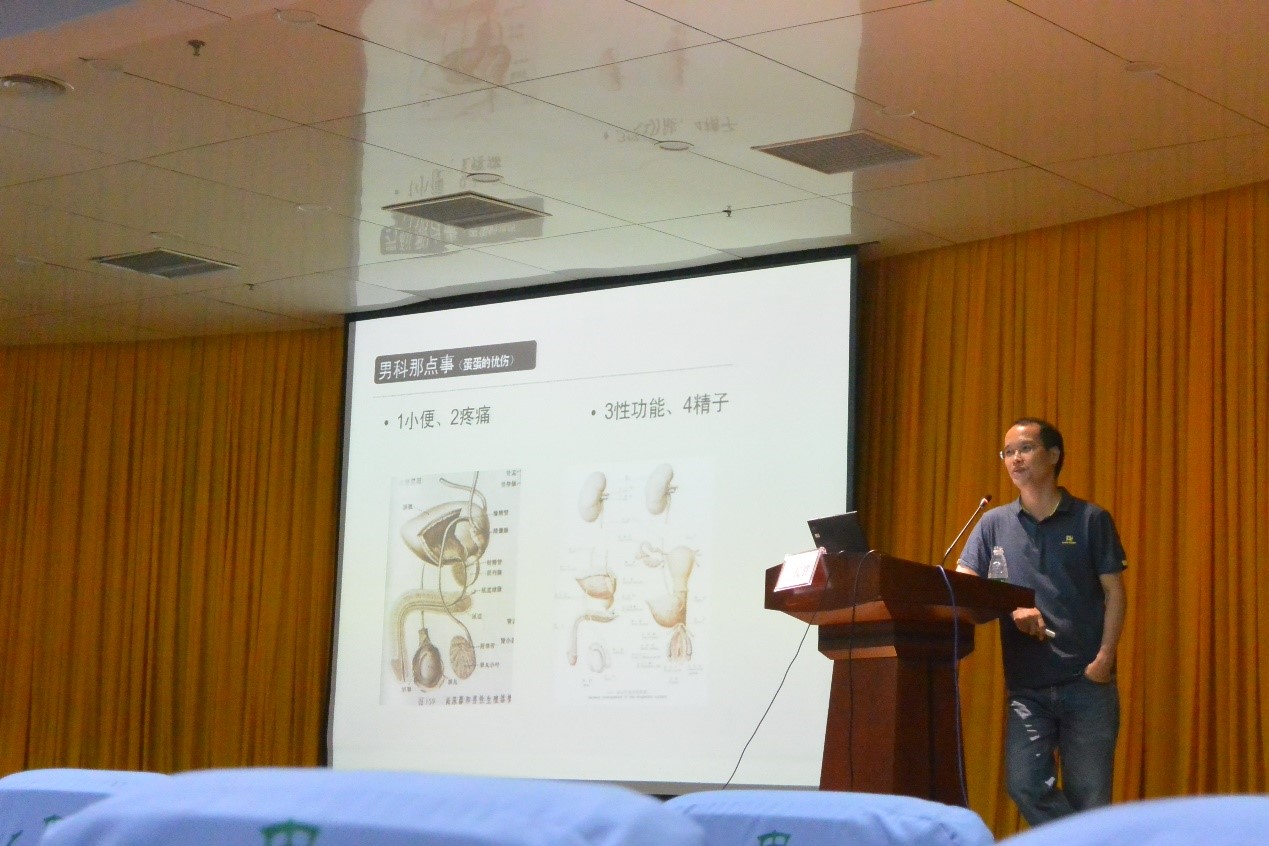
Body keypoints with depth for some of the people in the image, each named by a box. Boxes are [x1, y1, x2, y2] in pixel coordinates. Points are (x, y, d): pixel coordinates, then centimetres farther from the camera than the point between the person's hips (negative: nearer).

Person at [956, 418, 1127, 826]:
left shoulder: (1092, 520, 5)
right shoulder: (994, 524, 10)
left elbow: (1114, 592, 3)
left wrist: (1105, 657, -10)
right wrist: (1011, 609, -15)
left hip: (1087, 682, -2)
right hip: (1026, 684, 2)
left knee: (1089, 796, 0)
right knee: (1025, 784, -9)